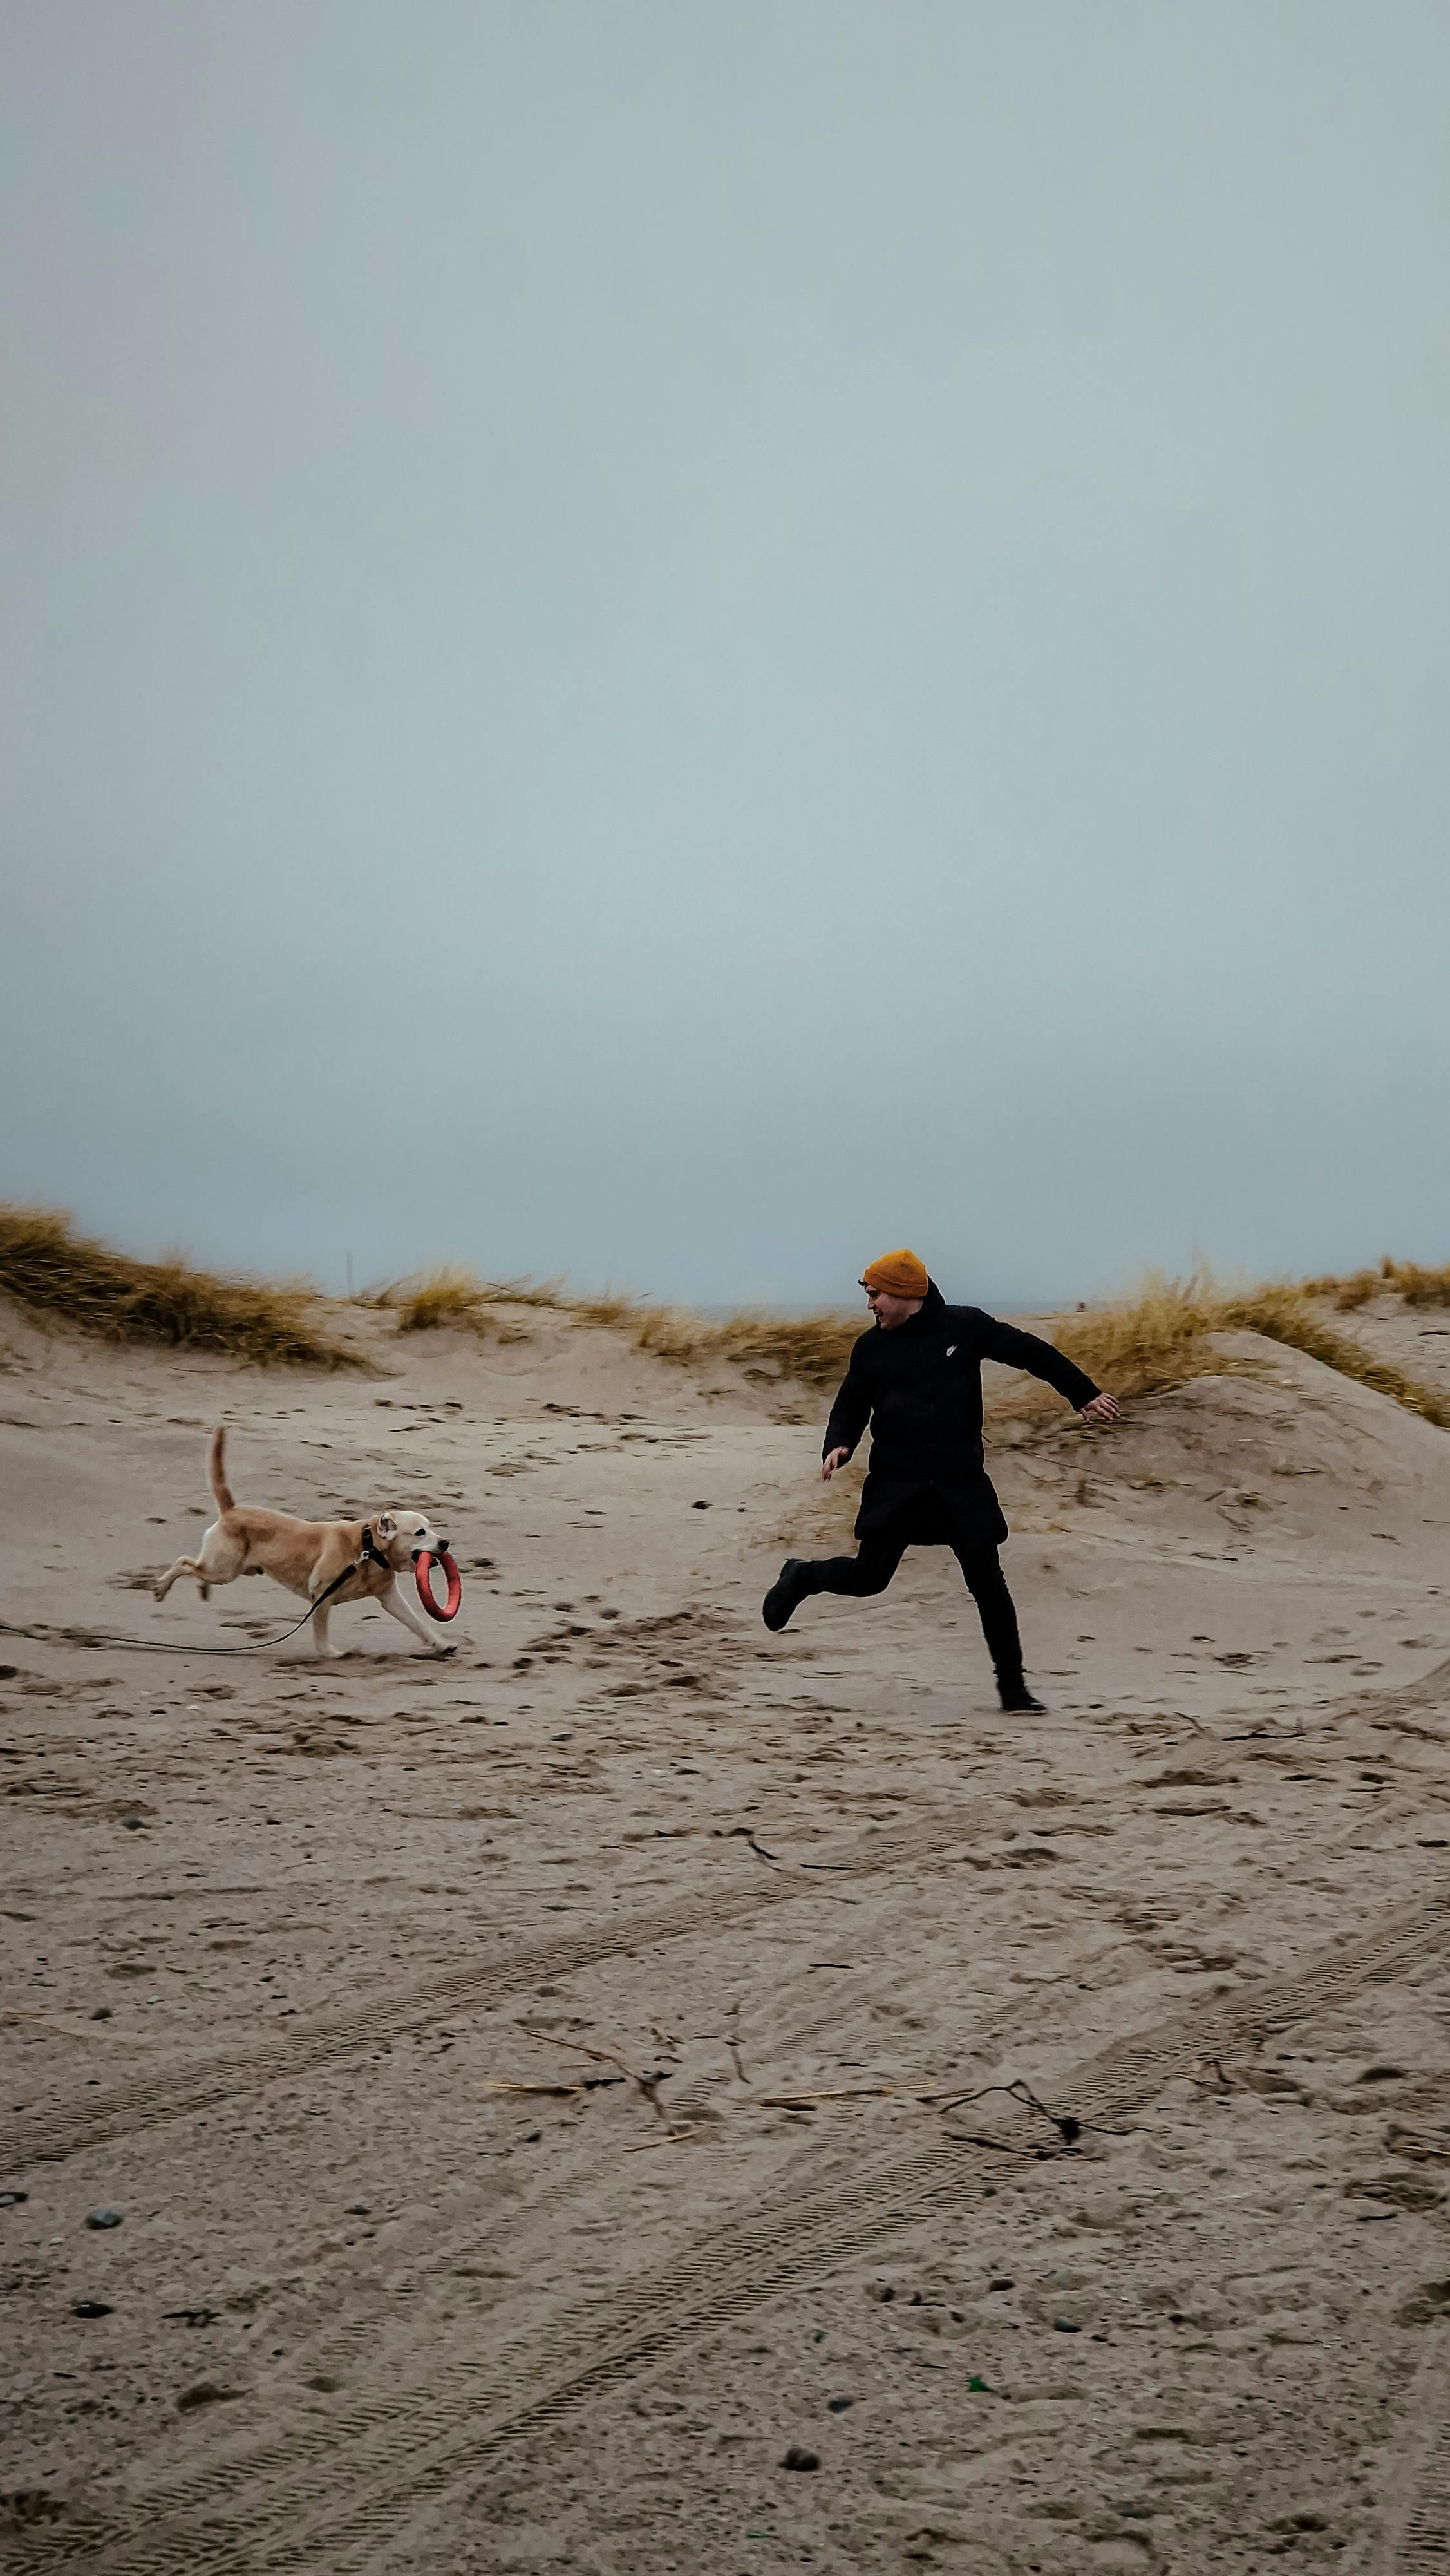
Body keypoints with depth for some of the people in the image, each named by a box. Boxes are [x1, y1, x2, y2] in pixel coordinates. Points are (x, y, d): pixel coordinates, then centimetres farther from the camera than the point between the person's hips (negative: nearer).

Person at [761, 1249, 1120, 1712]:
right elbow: (850, 1408, 11)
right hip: (896, 1485, 0)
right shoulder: (872, 1348, 2)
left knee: (988, 1583, -1)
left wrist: (1085, 1395, 7)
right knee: (869, 1577, -5)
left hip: (962, 1484, 0)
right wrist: (838, 1446, -10)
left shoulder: (966, 1326, -2)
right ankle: (802, 1576, 26)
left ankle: (1013, 1685, 12)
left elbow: (1032, 1353, 6)